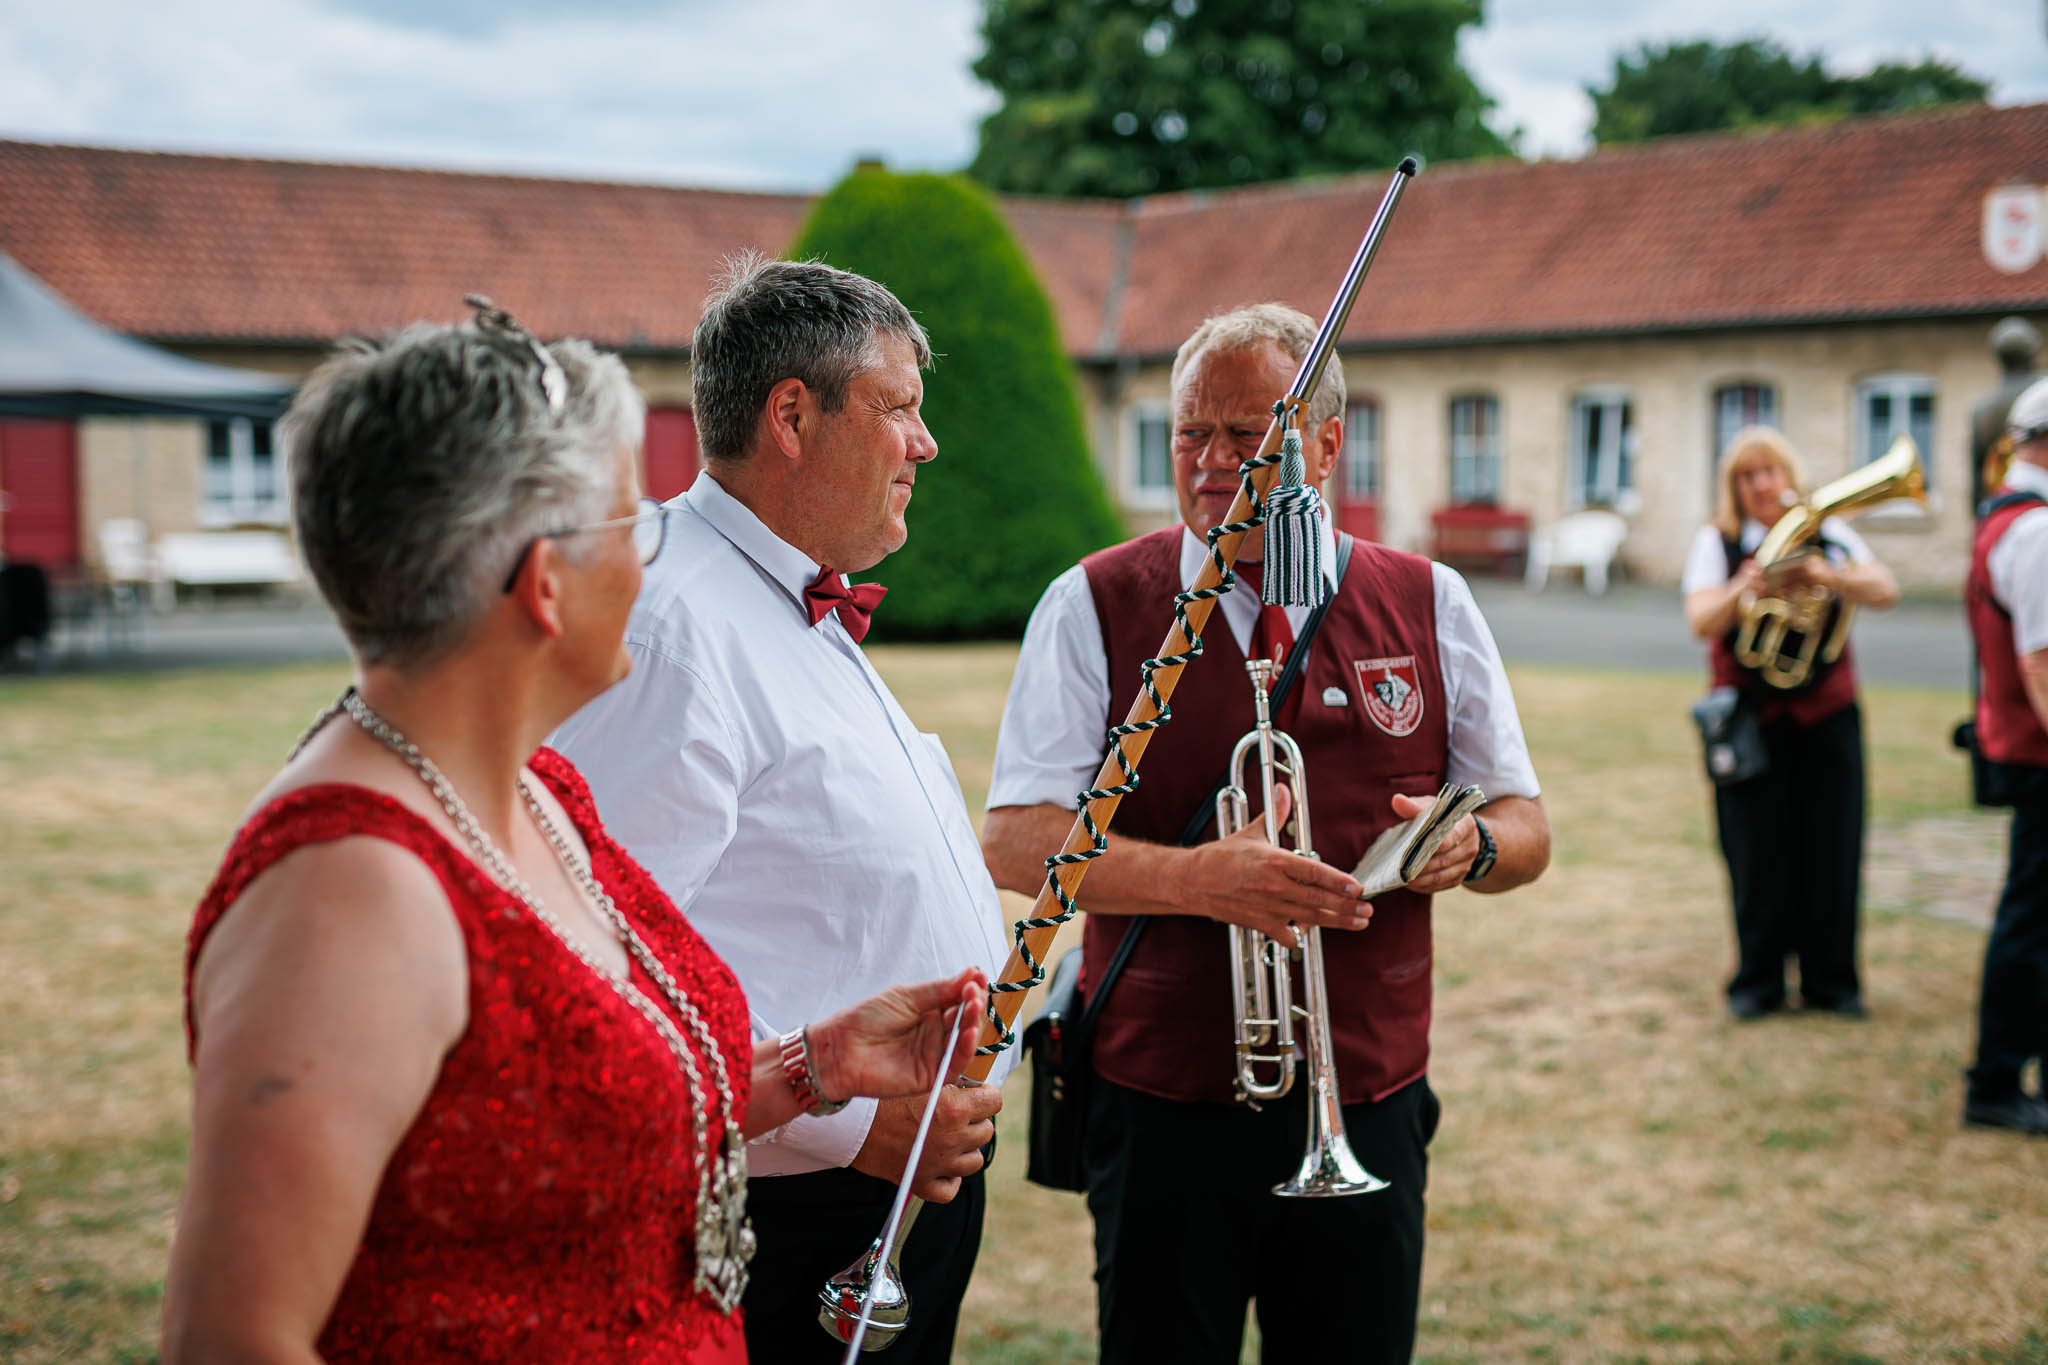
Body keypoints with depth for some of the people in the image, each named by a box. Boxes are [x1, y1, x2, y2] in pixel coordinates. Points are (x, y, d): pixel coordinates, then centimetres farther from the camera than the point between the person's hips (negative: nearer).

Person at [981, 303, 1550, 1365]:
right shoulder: (1094, 606, -2)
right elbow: (1015, 842, -10)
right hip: (1163, 1106, -2)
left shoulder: (1429, 606, 5)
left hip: (1370, 1107, 2)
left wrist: (1470, 844, -15)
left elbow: (1526, 829, 9)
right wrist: (1195, 879, -25)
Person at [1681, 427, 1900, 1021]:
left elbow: (1885, 589, -9)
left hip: (1827, 716, 1)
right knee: (1758, 859, 0)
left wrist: (1825, 575, -27)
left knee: (1832, 853, 2)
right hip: (1753, 720, -1)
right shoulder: (1717, 542, 2)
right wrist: (1744, 588, -32)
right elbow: (1701, 620, -12)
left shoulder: (1827, 532, 6)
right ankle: (1757, 982, 13)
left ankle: (1832, 980, 15)